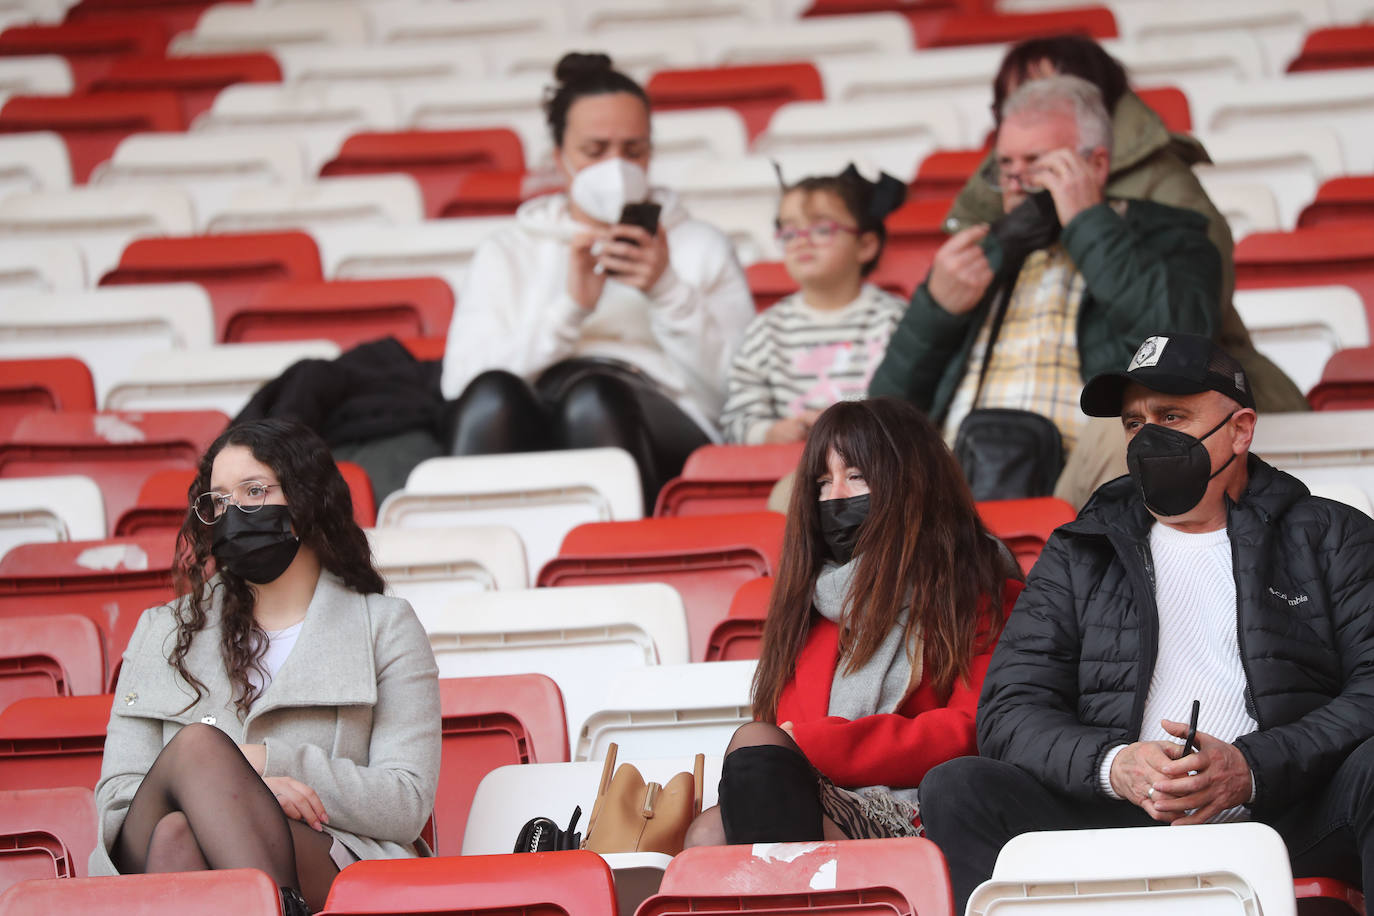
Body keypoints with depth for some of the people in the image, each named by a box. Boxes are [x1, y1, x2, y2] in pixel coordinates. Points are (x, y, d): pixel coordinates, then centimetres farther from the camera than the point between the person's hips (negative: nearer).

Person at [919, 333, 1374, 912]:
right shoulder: (1077, 556, 22)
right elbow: (1009, 713, 11)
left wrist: (1252, 766, -16)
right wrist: (1111, 765, -11)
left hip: (1289, 818, -2)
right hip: (1126, 828, 2)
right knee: (956, 791, -22)